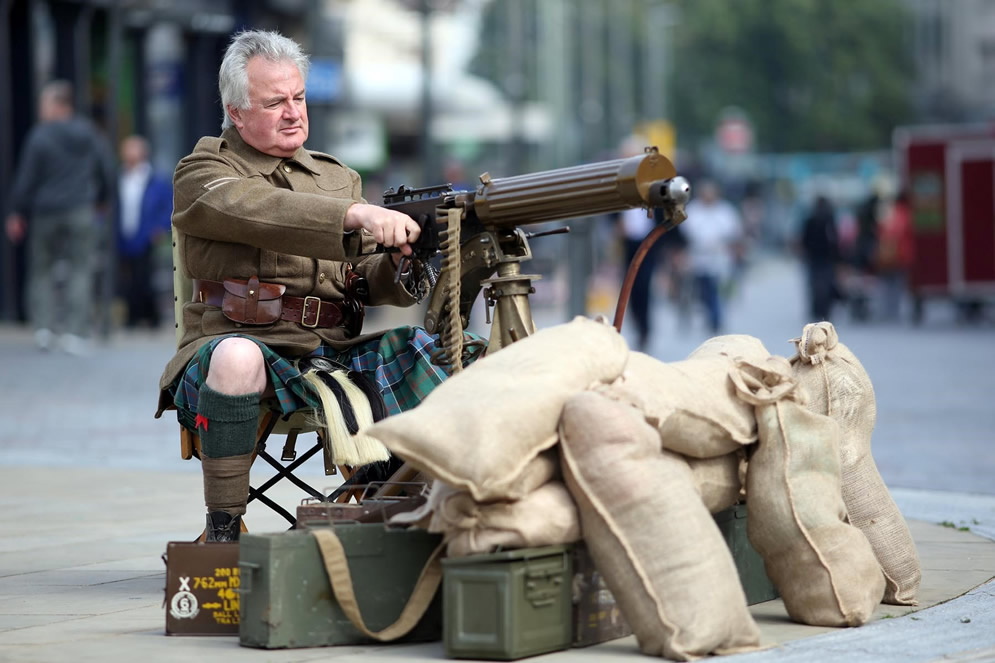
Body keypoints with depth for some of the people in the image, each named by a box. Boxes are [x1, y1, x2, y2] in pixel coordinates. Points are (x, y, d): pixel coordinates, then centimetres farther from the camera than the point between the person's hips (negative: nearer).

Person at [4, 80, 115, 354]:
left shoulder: (40, 136, -8)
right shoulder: (90, 134, 4)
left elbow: (26, 179, -6)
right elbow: (107, 172, 11)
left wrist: (17, 214, 3)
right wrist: (100, 200, 28)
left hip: (46, 212, -2)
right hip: (82, 213, 2)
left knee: (41, 270, 11)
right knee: (80, 271, 1)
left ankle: (43, 325, 1)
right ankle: (74, 331, -8)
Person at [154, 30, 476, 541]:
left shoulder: (337, 177, 21)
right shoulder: (202, 174, 3)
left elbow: (365, 282, 12)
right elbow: (262, 212, -20)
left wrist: (400, 264, -13)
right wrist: (357, 215, -34)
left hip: (335, 351, 5)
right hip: (243, 342, -5)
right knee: (237, 357, -39)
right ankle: (222, 529, -26)